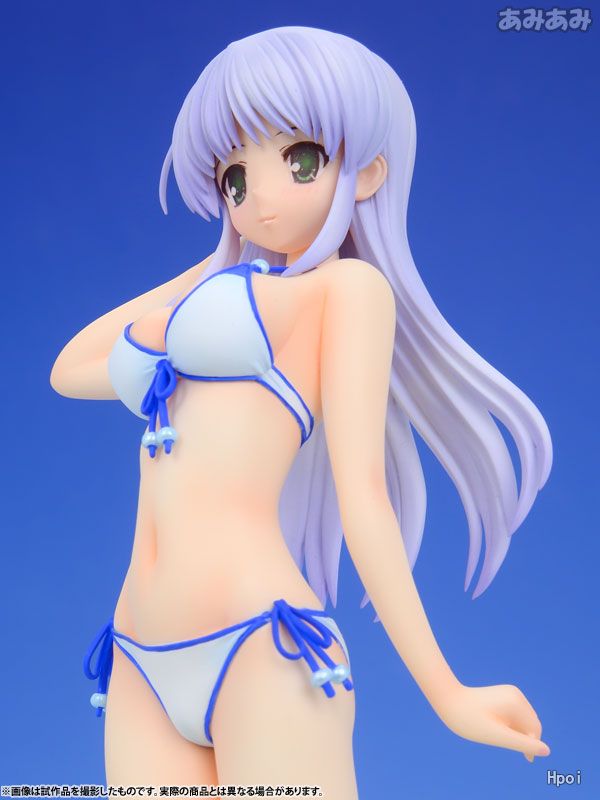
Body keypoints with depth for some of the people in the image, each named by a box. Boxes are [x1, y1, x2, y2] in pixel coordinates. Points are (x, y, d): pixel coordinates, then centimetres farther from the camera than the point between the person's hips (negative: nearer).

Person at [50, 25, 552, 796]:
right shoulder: (225, 296, 24)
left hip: (263, 652, -6)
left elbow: (362, 492, -1)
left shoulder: (350, 286, 4)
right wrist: (208, 272, 33)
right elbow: (68, 371, 35)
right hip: (146, 673, 7)